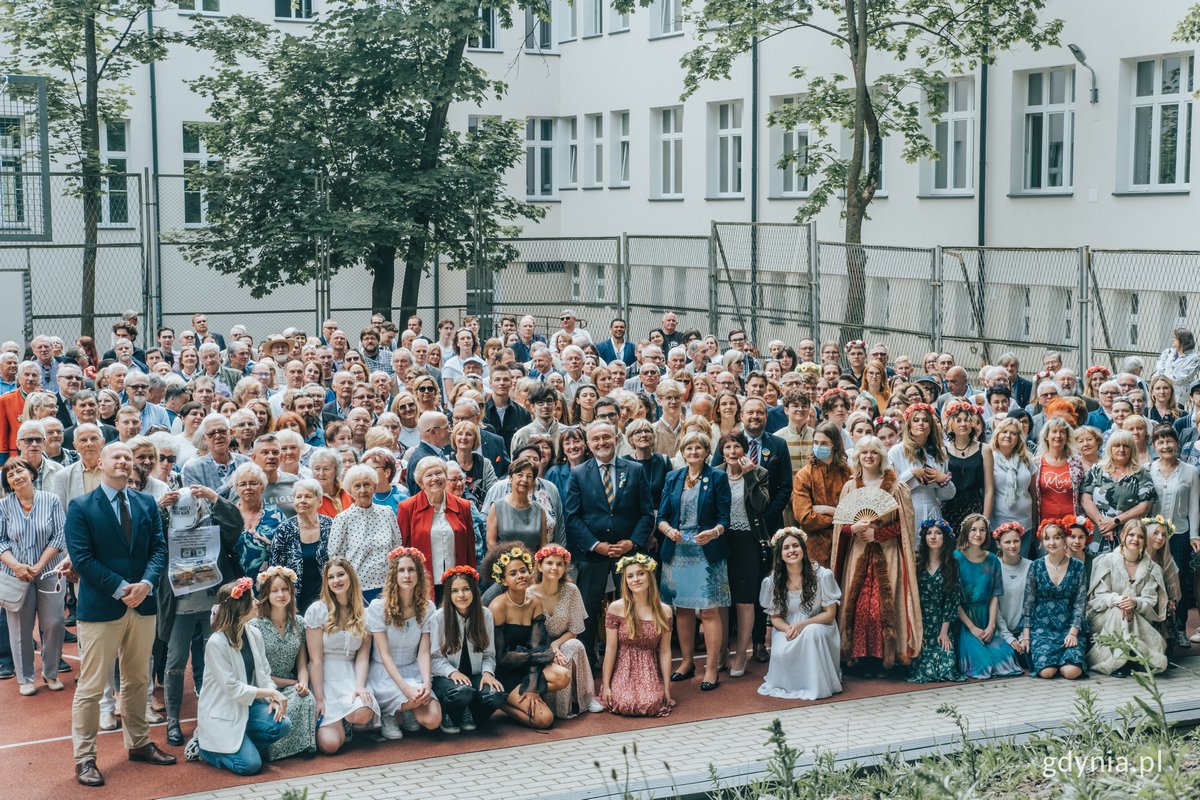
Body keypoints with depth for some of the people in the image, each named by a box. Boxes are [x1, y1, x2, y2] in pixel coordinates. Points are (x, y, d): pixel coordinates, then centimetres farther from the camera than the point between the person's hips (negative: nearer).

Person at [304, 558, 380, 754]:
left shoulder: (364, 614, 9)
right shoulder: (318, 610, -2)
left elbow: (362, 656, 3)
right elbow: (315, 659, -6)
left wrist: (360, 685, -16)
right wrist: (319, 699, -12)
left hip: (350, 677, 2)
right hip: (324, 679, -2)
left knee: (363, 714, -33)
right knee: (330, 744, -21)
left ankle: (345, 722, 5)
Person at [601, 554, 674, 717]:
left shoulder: (664, 611, 0)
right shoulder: (616, 608, -5)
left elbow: (665, 651, 2)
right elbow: (610, 648, -5)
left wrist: (667, 688, 0)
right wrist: (606, 685, -6)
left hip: (649, 671, 1)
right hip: (622, 670, -1)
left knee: (651, 705, -26)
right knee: (625, 705, -26)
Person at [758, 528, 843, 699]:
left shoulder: (822, 575, -12)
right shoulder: (772, 581, -5)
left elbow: (830, 614, -8)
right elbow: (775, 617, 3)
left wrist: (802, 625, -23)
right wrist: (788, 629, -22)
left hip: (817, 627, -1)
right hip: (786, 629, 1)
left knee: (812, 632, -37)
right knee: (781, 653, -32)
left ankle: (816, 685, -20)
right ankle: (787, 685, 2)